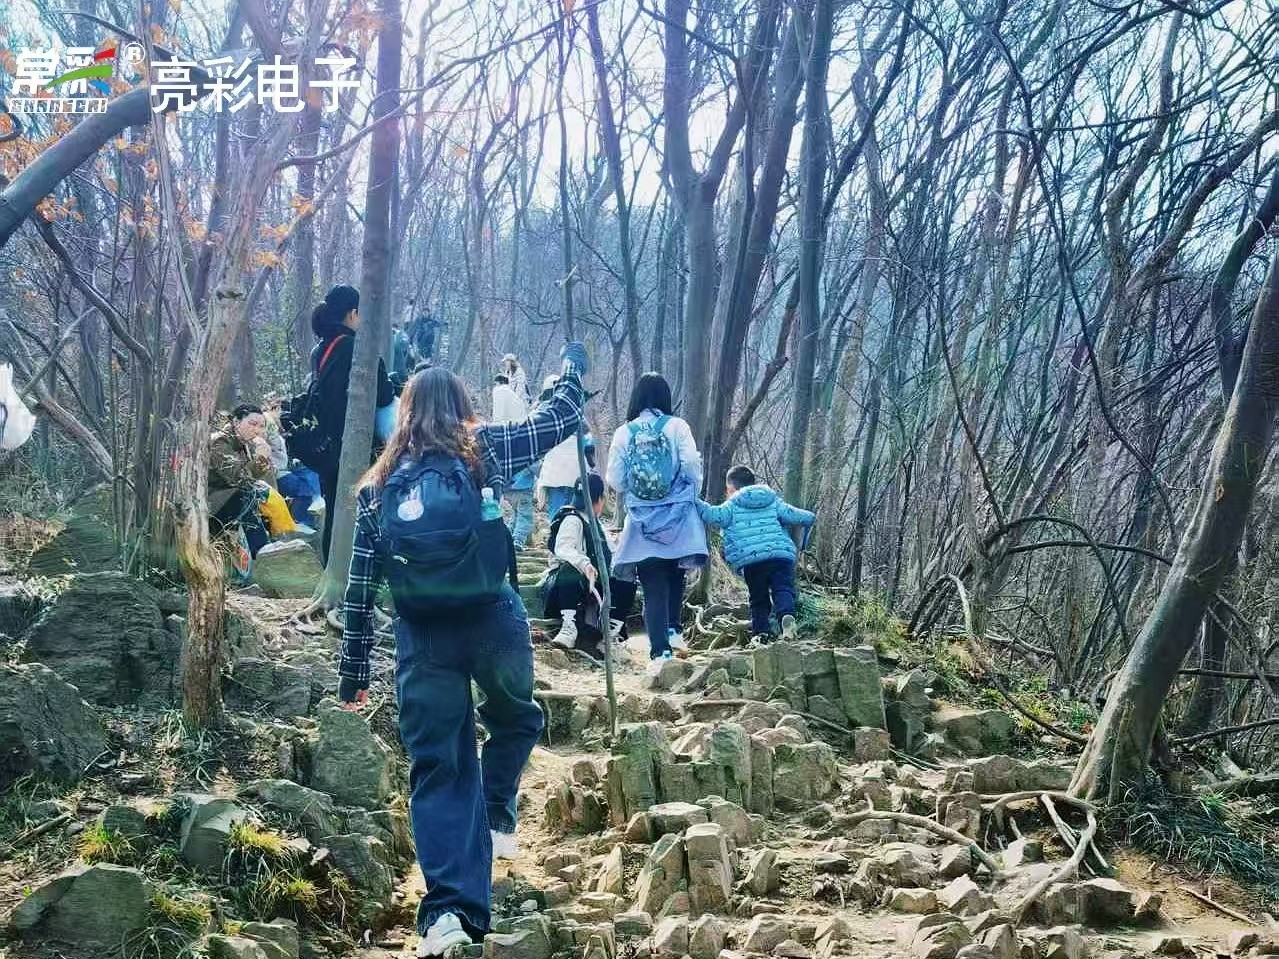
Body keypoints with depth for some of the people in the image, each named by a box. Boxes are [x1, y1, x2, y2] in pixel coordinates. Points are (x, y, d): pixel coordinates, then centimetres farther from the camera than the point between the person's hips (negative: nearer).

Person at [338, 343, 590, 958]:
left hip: (422, 637, 1)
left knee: (437, 772, 5)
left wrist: (354, 672, 14)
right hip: (494, 623, -1)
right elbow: (561, 417, 14)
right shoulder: (483, 451, 4)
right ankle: (496, 821, 19)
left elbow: (360, 588, 8)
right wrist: (572, 363, 33)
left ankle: (448, 909, -6)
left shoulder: (379, 484, 10)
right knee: (515, 720, 30)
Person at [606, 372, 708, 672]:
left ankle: (659, 651, -7)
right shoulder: (676, 427, -5)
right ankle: (672, 629, 13)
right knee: (675, 575, 23)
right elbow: (692, 467, -10)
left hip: (643, 522, 0)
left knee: (654, 589, 2)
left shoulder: (624, 433, -2)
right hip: (678, 518, 0)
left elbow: (615, 480, -1)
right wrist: (692, 496, 8)